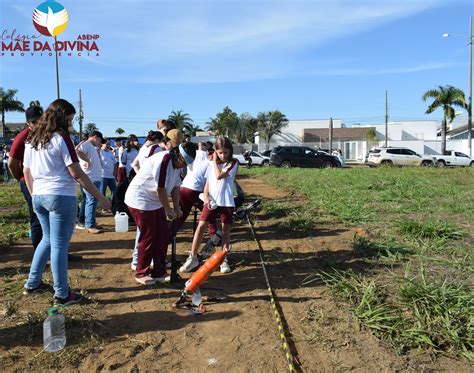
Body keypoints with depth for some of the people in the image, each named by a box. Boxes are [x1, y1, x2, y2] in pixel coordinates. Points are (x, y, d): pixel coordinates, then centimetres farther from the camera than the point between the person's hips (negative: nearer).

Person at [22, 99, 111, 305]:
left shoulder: (31, 139, 11)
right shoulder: (61, 138, -11)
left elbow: (26, 172, 14)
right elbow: (77, 173, -15)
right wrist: (100, 197, -11)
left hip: (39, 196, 7)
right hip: (61, 197, -7)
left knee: (48, 239, 23)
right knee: (59, 245, 0)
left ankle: (32, 283, 30)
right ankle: (62, 294, 10)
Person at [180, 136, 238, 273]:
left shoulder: (233, 163, -5)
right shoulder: (212, 164, 9)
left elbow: (219, 176, -17)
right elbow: (208, 182, 12)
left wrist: (215, 162, -4)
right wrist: (206, 196, -3)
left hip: (226, 202, -3)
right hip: (211, 201, 3)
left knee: (225, 230, 5)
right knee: (201, 227, -3)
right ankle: (193, 258, 5)